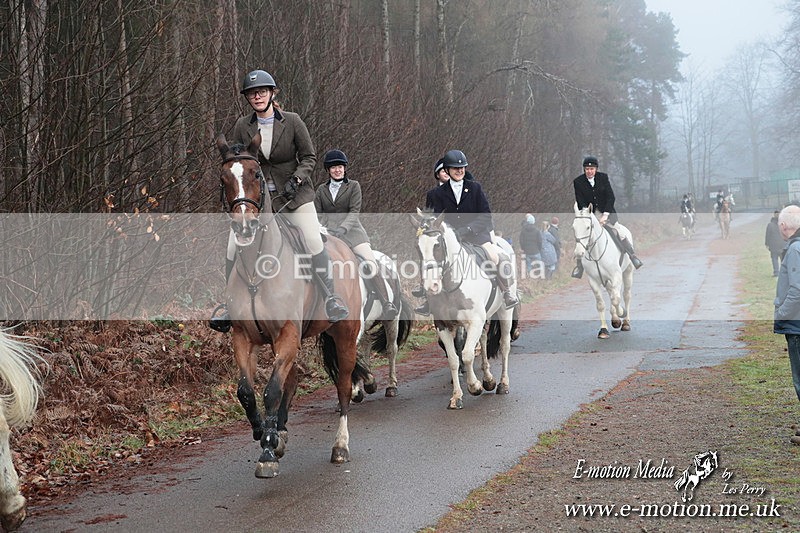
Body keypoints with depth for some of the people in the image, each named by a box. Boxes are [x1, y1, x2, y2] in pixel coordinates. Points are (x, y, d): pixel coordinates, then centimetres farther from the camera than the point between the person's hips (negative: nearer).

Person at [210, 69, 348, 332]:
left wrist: (297, 179, -17)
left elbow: (309, 157, -2)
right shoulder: (242, 126, -3)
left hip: (294, 193, -2)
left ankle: (331, 298, 1)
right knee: (234, 246, -8)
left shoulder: (292, 121, -9)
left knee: (314, 241, -15)